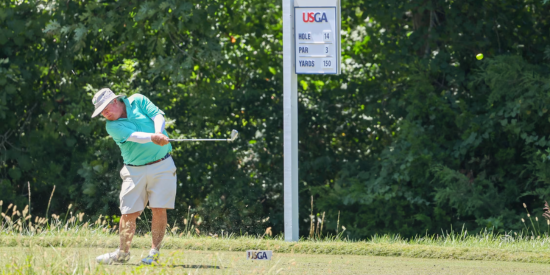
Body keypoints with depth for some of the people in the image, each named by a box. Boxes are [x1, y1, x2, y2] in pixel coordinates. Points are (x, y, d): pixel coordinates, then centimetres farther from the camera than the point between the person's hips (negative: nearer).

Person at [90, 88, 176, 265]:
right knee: (129, 213, -2)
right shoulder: (112, 126, -4)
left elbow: (158, 116, -8)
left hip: (162, 166, 0)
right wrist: (153, 137, -39)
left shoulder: (138, 101, 2)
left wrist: (160, 133, -29)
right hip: (135, 170, 0)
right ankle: (123, 253, 12)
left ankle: (154, 252, -1)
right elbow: (133, 136, -21)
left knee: (159, 209, -7)